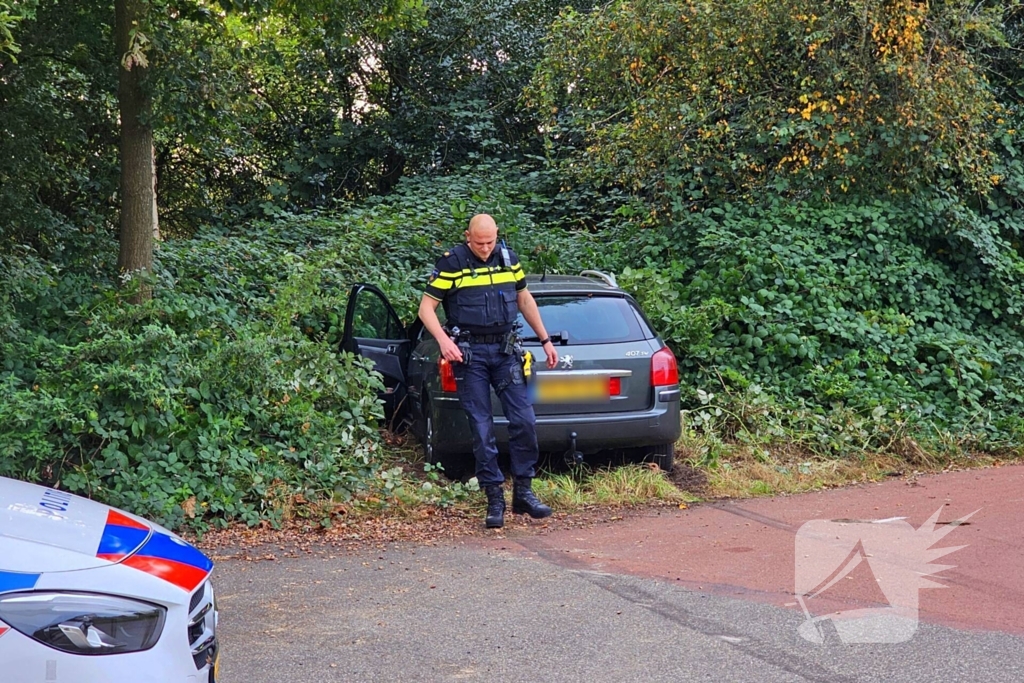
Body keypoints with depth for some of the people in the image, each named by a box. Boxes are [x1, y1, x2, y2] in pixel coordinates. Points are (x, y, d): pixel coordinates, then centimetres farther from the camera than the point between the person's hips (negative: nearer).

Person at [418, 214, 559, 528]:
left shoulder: (508, 258, 6)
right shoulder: (452, 263, -7)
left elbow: (525, 299, 19)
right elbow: (426, 307, -6)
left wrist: (545, 340, 19)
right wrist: (443, 340, -22)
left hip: (505, 350, 4)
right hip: (470, 353, -3)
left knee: (524, 420, -3)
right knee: (482, 429, 0)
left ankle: (523, 492, 10)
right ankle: (495, 499, 8)